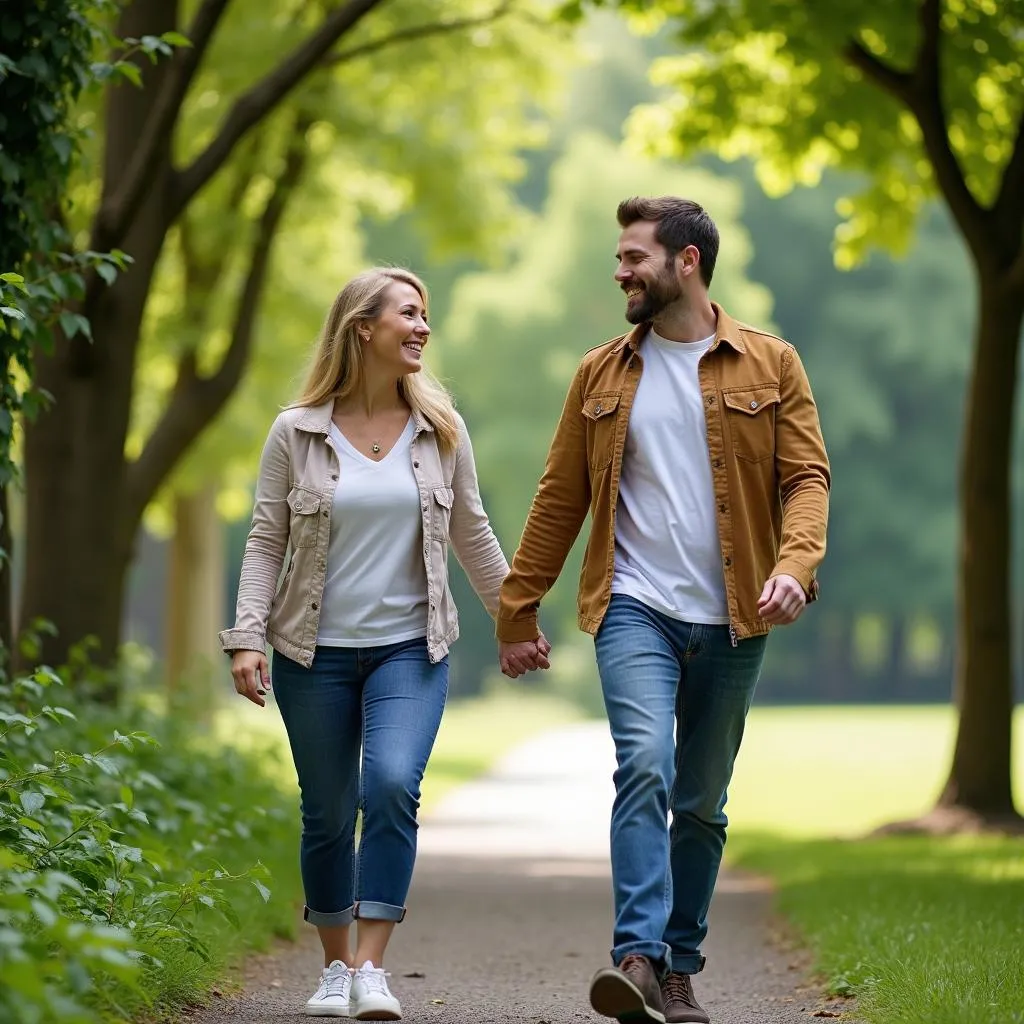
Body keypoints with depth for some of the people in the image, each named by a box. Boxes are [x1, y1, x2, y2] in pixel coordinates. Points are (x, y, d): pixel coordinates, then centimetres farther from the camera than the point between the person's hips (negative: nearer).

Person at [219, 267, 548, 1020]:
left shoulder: (440, 429, 3)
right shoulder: (297, 433, -2)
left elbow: (472, 533, 13)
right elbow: (266, 542, 0)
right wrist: (247, 637, -9)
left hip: (410, 648, 0)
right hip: (316, 652, 0)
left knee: (393, 787, -21)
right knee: (328, 814, 7)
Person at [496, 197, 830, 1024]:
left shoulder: (770, 365, 4)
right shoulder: (602, 374, 8)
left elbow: (807, 475, -2)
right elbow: (560, 497, 11)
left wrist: (795, 564, -21)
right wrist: (519, 609, 9)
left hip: (730, 619, 1)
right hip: (636, 607, 0)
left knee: (701, 801, 8)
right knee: (645, 766, -21)